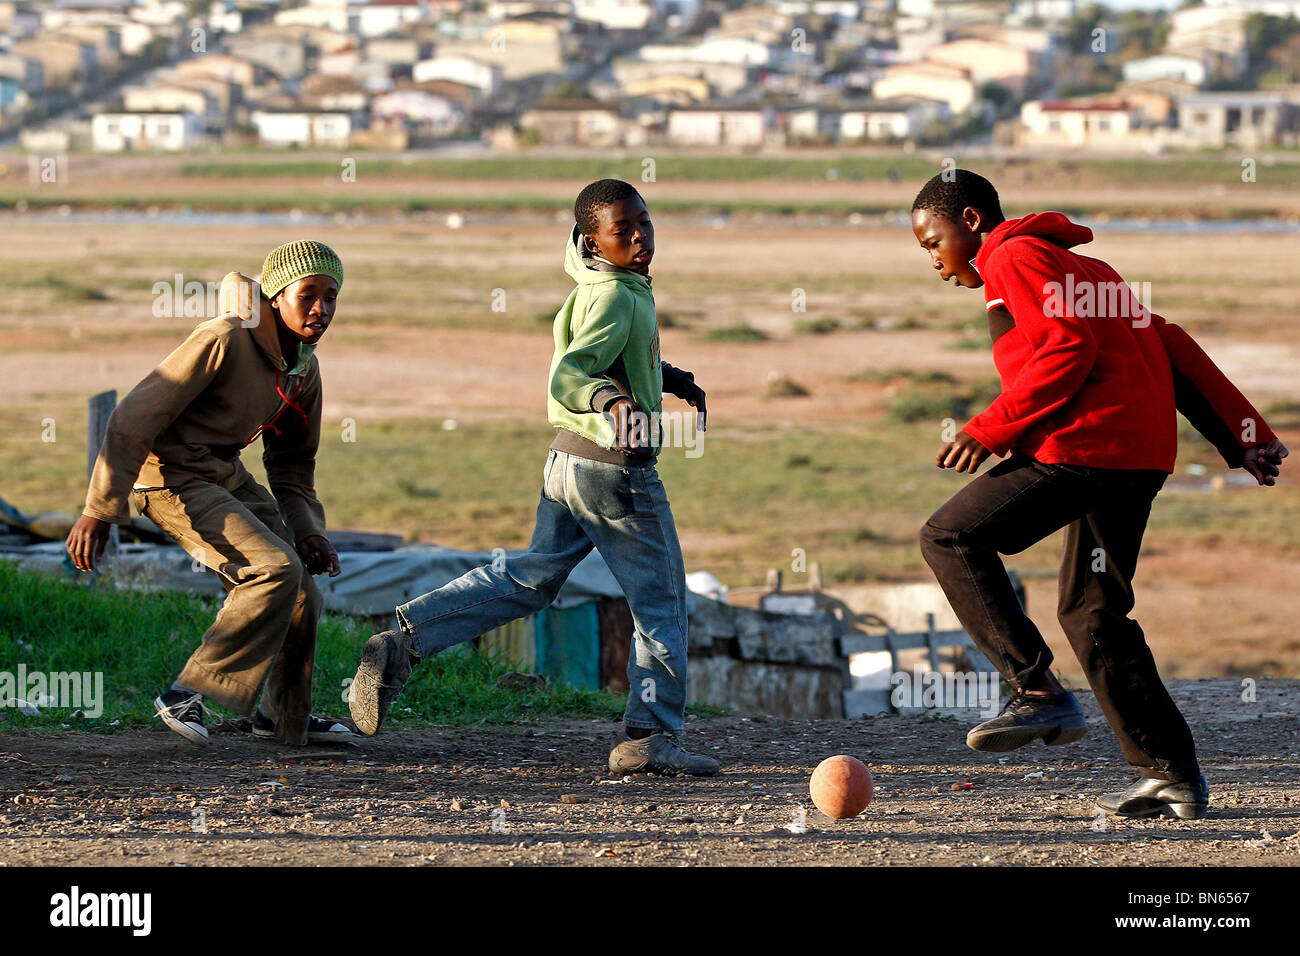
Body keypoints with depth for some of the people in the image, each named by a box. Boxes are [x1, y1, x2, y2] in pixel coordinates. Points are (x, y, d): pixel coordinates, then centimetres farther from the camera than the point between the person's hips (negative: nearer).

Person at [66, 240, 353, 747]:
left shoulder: (305, 370, 4)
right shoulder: (225, 340, -23)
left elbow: (292, 461, 19)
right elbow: (137, 416, -23)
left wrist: (306, 530, 2)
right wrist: (99, 511, -24)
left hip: (227, 474, 9)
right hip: (172, 477, -9)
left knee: (301, 594, 8)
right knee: (276, 570, -22)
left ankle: (287, 715, 30)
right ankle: (188, 694, -15)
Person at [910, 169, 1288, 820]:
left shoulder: (1015, 259, -2)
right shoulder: (1082, 268, 27)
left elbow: (1069, 349, -16)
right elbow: (1171, 348, 22)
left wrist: (990, 430, -14)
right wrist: (1243, 436, 20)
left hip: (1083, 444, -9)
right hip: (1142, 454, 9)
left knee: (951, 537, -1)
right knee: (1092, 612, 13)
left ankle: (1037, 690, -9)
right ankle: (1172, 775, 9)